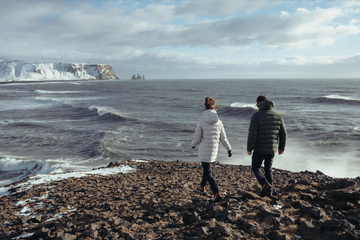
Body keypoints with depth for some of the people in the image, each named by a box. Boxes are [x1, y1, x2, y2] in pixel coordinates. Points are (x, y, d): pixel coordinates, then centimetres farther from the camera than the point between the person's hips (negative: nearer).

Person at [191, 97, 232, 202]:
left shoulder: (201, 123, -14)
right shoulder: (219, 122, -3)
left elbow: (197, 139, -8)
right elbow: (223, 138, 2)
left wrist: (193, 144, 13)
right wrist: (229, 149, 14)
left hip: (204, 151, -5)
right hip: (214, 150, 5)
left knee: (208, 173, 1)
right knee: (206, 167, 27)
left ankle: (217, 194, -10)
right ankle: (202, 186, 45)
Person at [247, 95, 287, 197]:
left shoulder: (256, 116, -12)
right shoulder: (278, 115, 3)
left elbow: (252, 134, -16)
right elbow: (283, 133, 6)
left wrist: (249, 148, -7)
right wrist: (281, 147, 16)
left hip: (259, 149, -5)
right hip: (272, 149, 5)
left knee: (255, 168, 12)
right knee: (268, 169, 19)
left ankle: (265, 184, -8)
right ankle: (270, 190, 23)